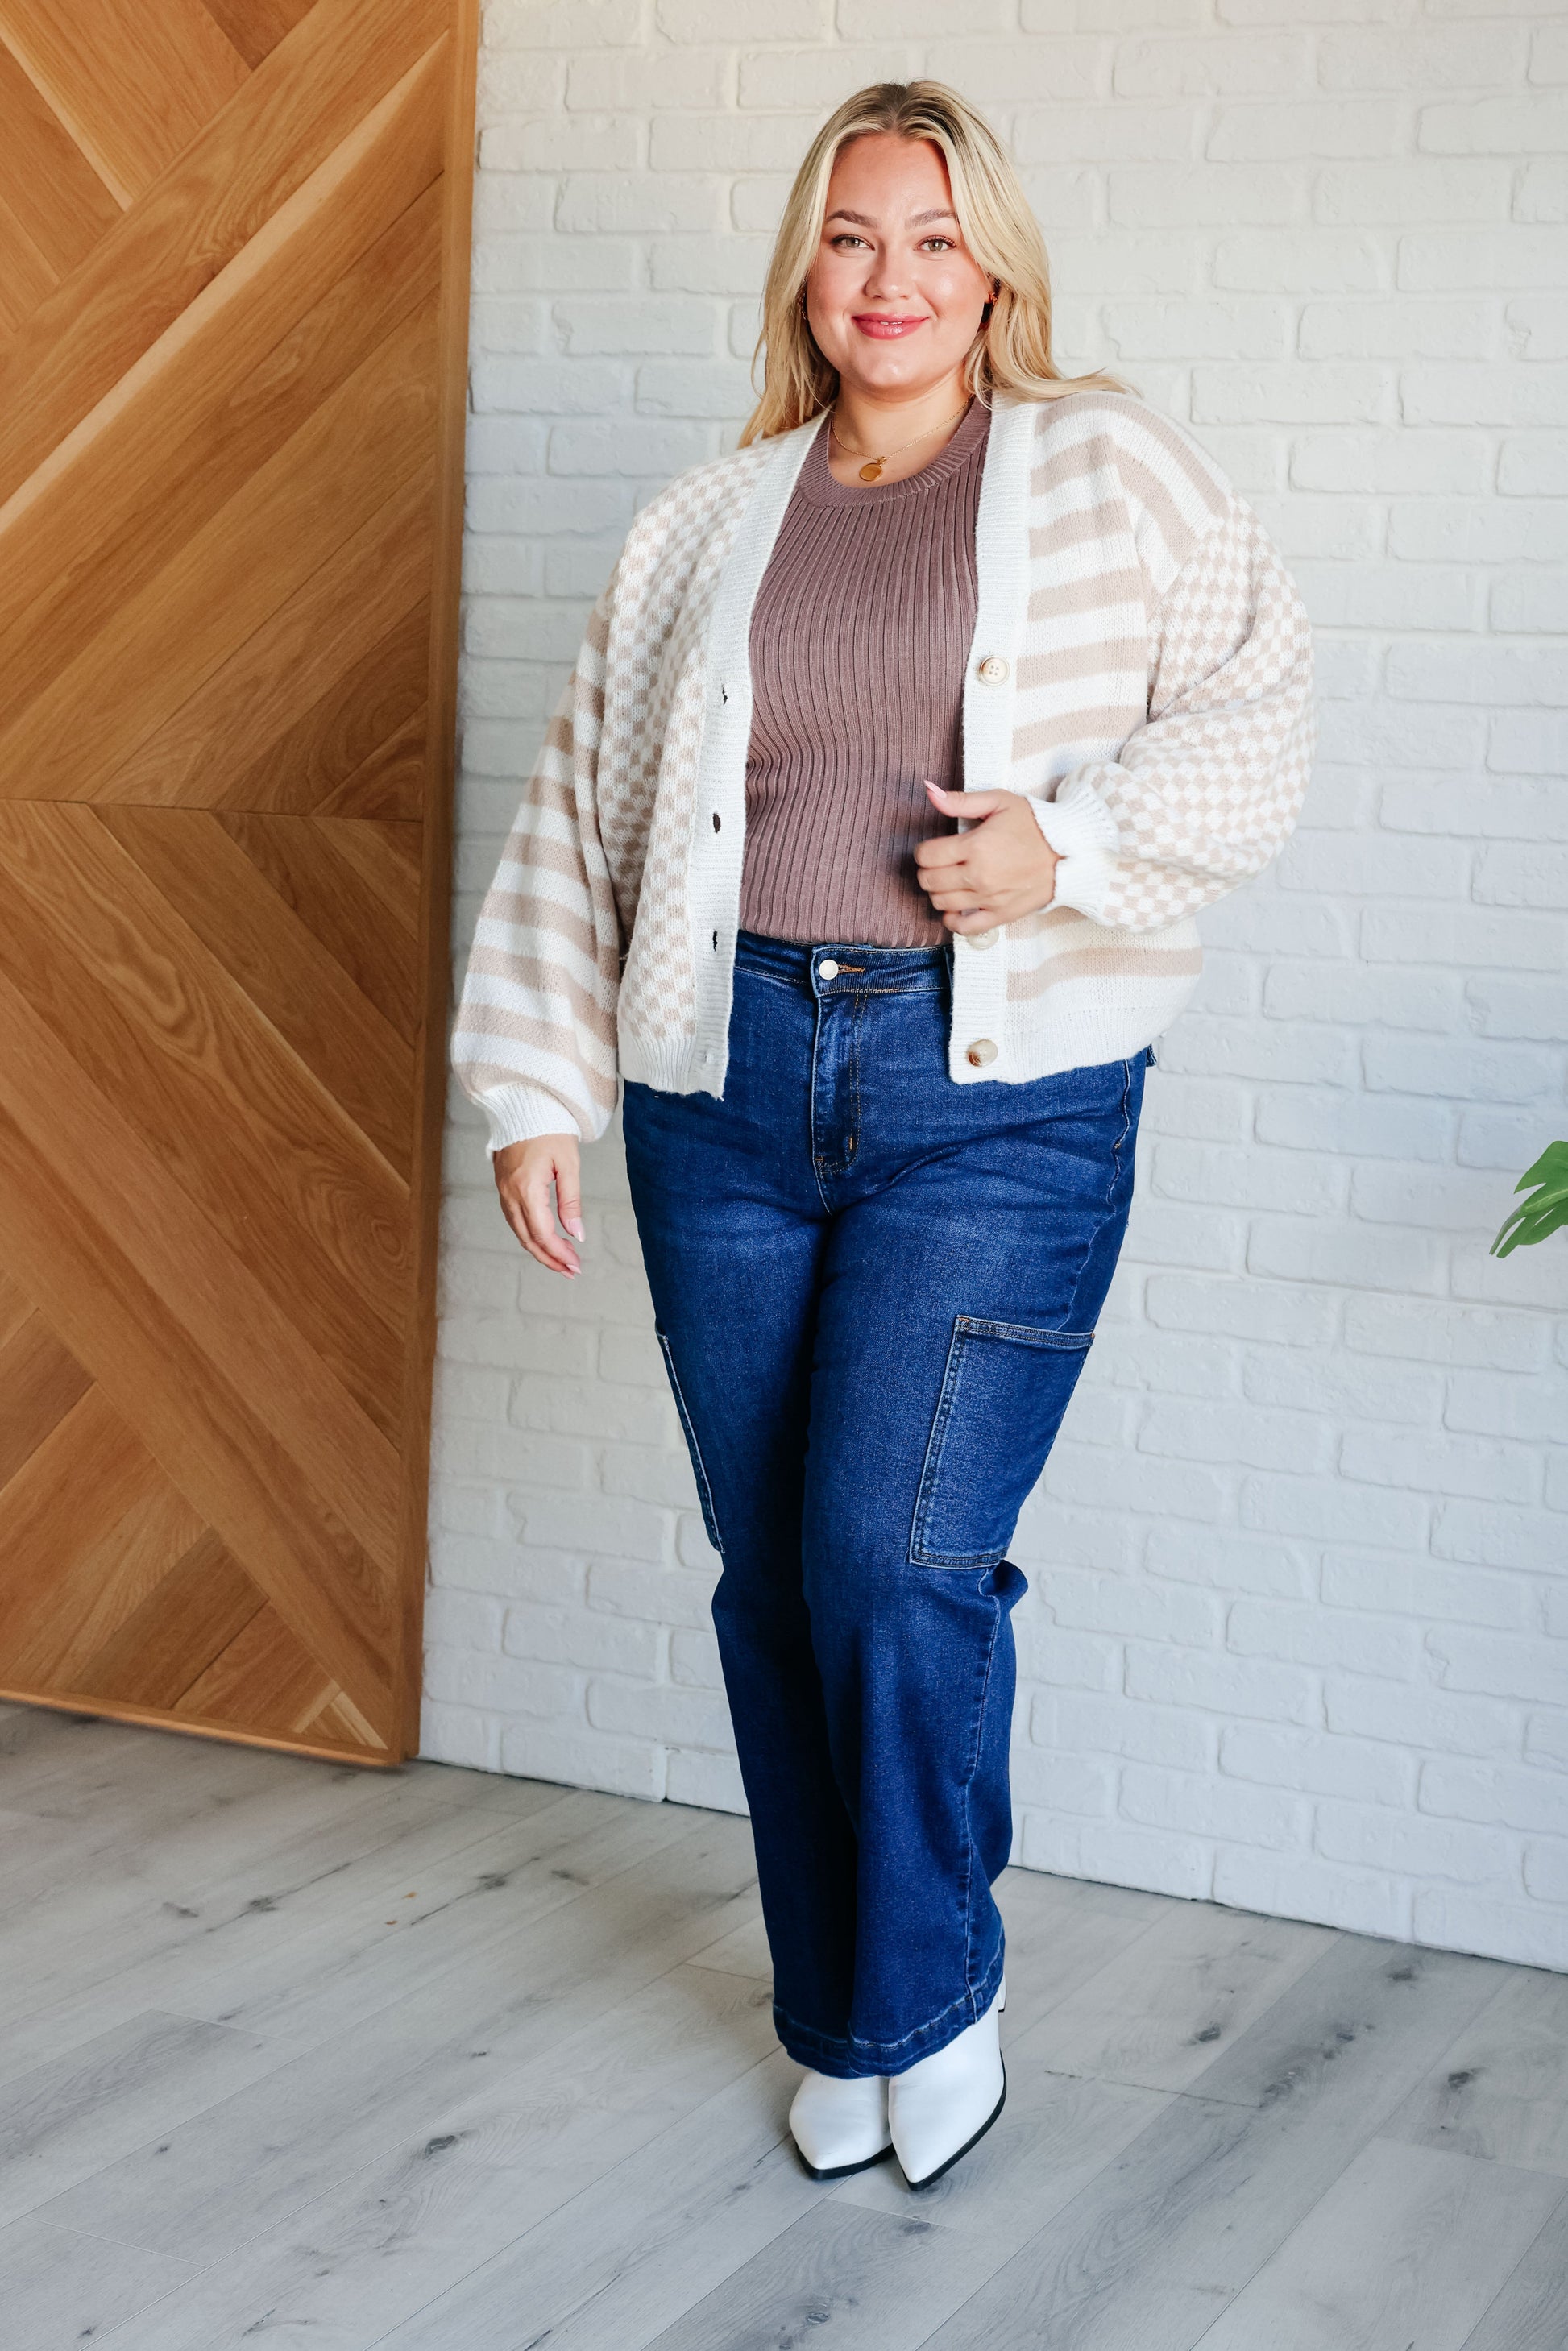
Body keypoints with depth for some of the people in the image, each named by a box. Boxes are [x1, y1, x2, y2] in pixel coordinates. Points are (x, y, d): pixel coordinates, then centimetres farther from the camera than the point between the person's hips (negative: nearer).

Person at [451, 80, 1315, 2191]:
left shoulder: (1107, 470, 6)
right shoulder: (710, 522, 13)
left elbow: (1256, 706, 0)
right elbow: (581, 813, 14)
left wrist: (1069, 844, -15)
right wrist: (536, 1089, 8)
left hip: (1002, 1092, -3)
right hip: (733, 1085, 4)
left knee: (894, 1558, -11)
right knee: (772, 1577, 7)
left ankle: (933, 1995, 14)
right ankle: (838, 2022, 25)